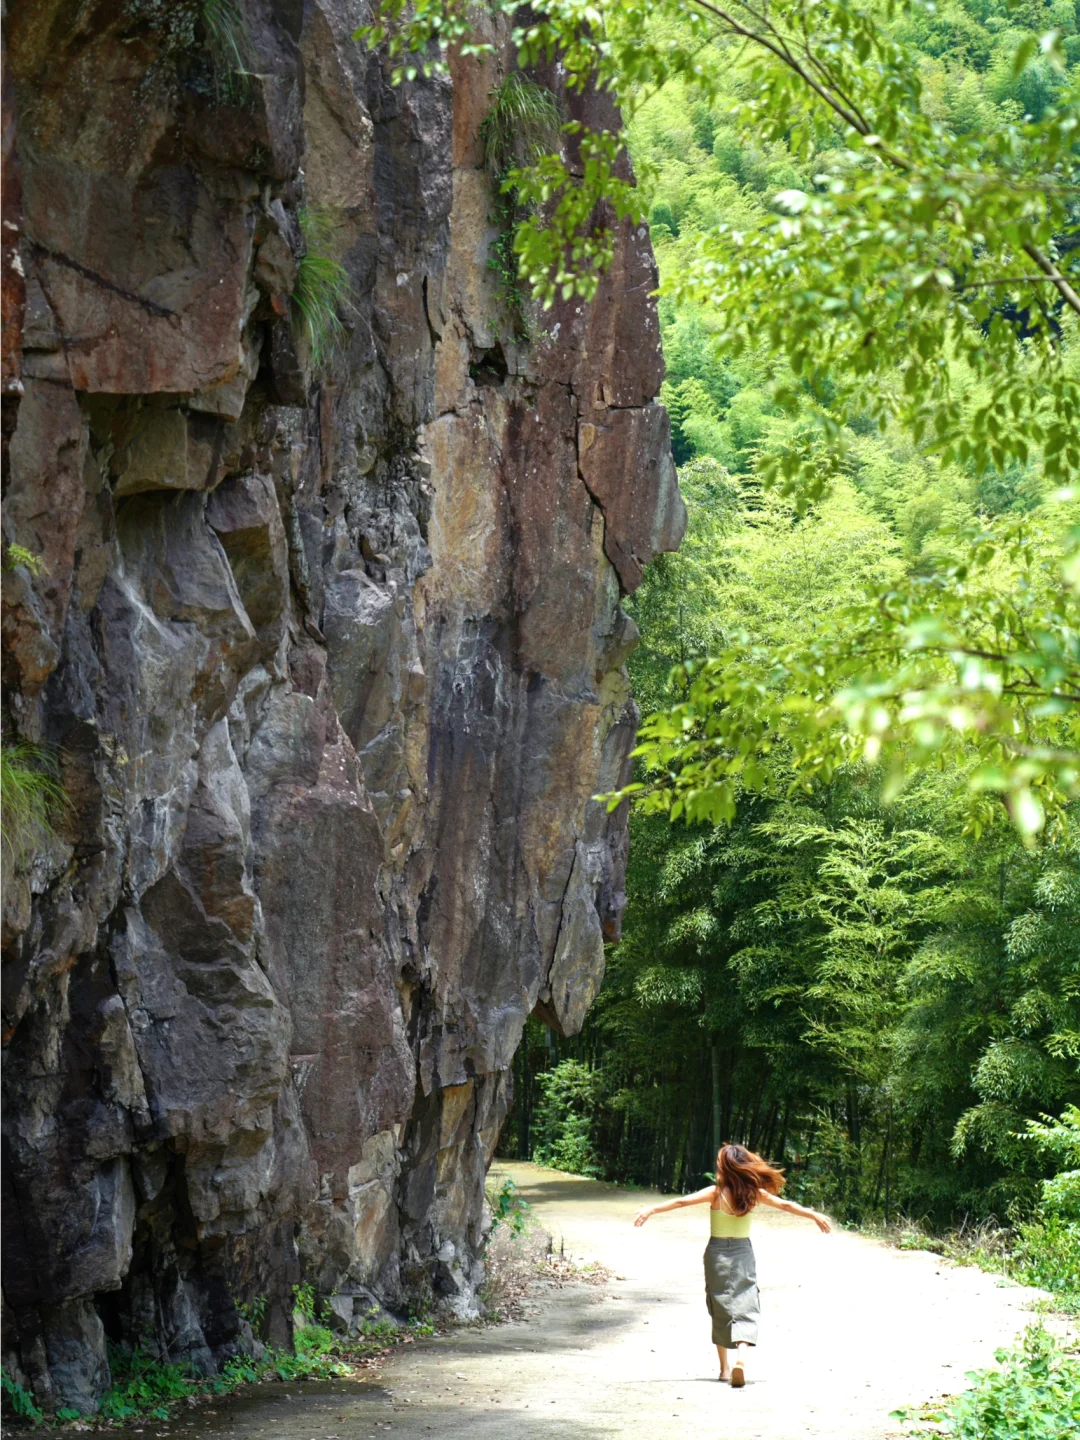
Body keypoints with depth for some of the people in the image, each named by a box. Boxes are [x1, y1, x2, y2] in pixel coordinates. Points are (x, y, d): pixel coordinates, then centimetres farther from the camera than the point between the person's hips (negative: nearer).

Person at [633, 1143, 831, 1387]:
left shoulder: (716, 1192, -10)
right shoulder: (754, 1193, -3)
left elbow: (682, 1201, -17)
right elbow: (785, 1205, 5)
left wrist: (652, 1209, -15)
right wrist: (814, 1215, 16)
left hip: (718, 1254, -1)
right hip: (743, 1254, 1)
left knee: (721, 1310, 12)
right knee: (744, 1307, -2)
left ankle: (725, 1367, 15)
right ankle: (741, 1357, -27)